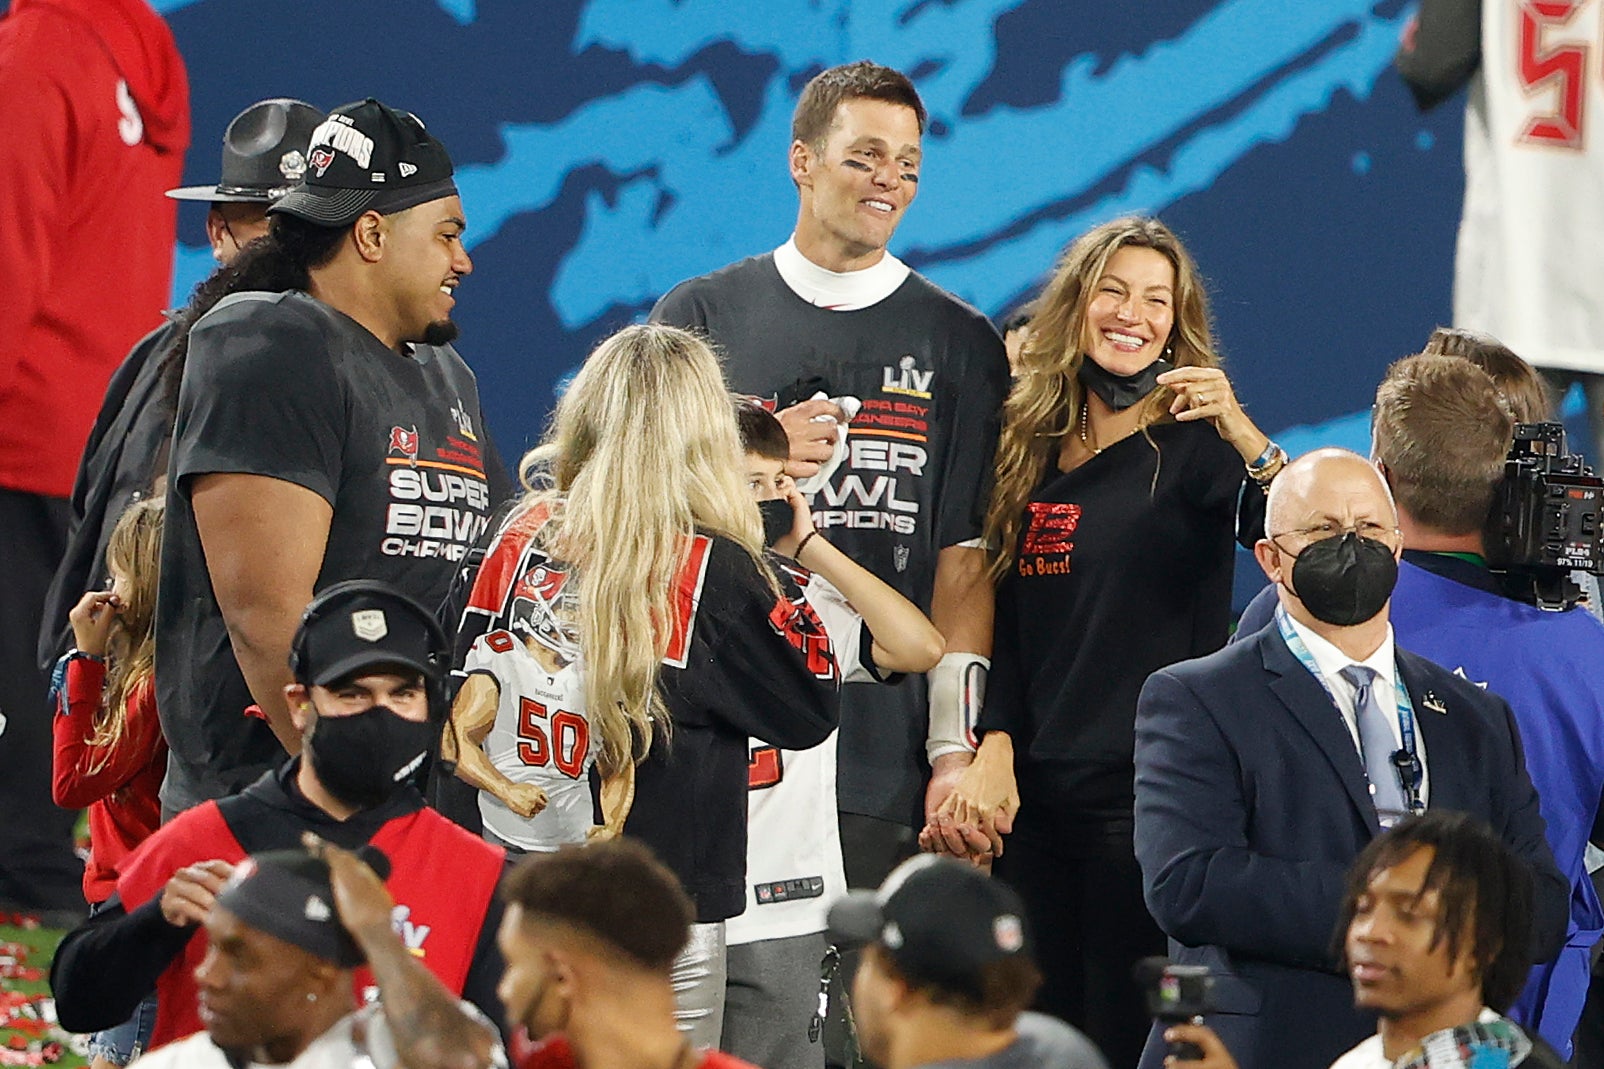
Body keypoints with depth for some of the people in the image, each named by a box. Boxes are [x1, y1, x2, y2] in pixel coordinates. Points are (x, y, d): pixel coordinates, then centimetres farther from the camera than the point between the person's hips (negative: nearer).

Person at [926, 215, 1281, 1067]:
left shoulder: (1191, 445, -3)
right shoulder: (1032, 448, 13)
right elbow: (1006, 628, 15)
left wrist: (1243, 435, -32)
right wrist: (994, 755, 4)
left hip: (1151, 790, -6)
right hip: (1039, 795, 6)